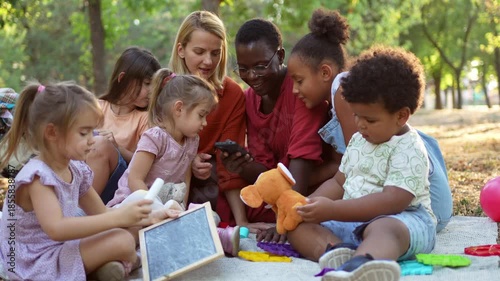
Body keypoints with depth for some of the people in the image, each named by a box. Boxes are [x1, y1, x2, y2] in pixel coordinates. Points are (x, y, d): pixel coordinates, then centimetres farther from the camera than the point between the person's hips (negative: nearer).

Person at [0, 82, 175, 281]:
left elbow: (101, 214, 14)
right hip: (36, 265, -9)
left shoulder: (76, 170, 4)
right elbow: (56, 229, -35)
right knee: (123, 241, -20)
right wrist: (118, 218, -36)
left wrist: (148, 220, -1)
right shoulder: (37, 176, -22)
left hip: (62, 248, 9)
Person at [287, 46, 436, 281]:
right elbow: (339, 183, 23)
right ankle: (335, 250, -41)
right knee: (298, 226, -8)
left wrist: (333, 210, -25)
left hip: (403, 219, -8)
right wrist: (311, 203, 3)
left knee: (383, 228, -41)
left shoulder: (409, 150, -10)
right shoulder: (359, 140, 16)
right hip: (353, 221, 8)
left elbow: (392, 201, -22)